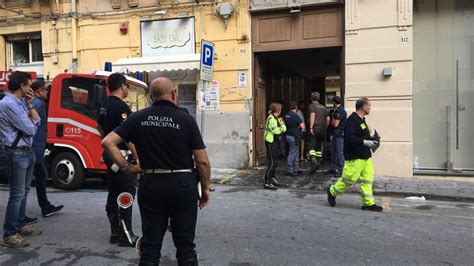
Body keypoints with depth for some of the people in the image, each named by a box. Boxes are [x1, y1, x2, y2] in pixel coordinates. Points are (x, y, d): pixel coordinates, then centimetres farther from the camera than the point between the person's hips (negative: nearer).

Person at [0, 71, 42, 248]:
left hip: (28, 152, 9)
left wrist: (30, 105, 4)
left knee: (23, 192, 16)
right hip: (17, 154, -9)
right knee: (17, 194, -6)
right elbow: (30, 130, -17)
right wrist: (29, 121, 4)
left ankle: (20, 226, 28)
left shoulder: (21, 102, 11)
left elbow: (37, 122, 11)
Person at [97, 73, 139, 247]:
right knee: (127, 193, -6)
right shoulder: (121, 106, -17)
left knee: (114, 193, 13)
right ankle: (126, 235, -1)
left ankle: (115, 232, 20)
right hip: (121, 155, -10)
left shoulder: (104, 105, 12)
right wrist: (137, 156, -19)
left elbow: (100, 127, 24)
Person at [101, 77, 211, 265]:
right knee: (185, 245, 12)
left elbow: (108, 142, -3)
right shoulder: (186, 119, -7)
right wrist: (205, 188, 5)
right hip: (182, 185, -2)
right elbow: (202, 161, -7)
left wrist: (127, 168, 2)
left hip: (150, 185, 2)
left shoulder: (138, 118, 1)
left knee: (150, 245, 13)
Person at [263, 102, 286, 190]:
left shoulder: (278, 118, 12)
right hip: (271, 142, -9)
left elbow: (284, 129, 10)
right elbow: (276, 131, -24)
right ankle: (267, 183, -7)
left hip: (277, 141, 9)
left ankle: (272, 177, 35)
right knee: (272, 162, -10)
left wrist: (282, 125, -8)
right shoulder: (271, 118, -17)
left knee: (275, 161, 18)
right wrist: (282, 128, -6)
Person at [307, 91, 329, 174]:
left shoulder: (311, 106, -2)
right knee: (319, 147, 16)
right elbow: (328, 119, 13)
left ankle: (314, 161, -28)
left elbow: (312, 115, -19)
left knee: (311, 146, -9)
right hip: (322, 130, 6)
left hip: (315, 129, -6)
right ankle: (318, 162, 22)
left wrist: (311, 127, -22)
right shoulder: (323, 107, 17)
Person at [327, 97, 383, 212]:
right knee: (350, 178, -3)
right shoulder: (352, 120, -17)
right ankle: (332, 192, 18)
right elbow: (349, 138, -25)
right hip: (355, 157, -10)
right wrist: (365, 142, -24)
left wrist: (371, 140, 12)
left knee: (368, 178, 8)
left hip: (365, 155, 10)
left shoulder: (361, 120, 17)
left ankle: (369, 203, 13)